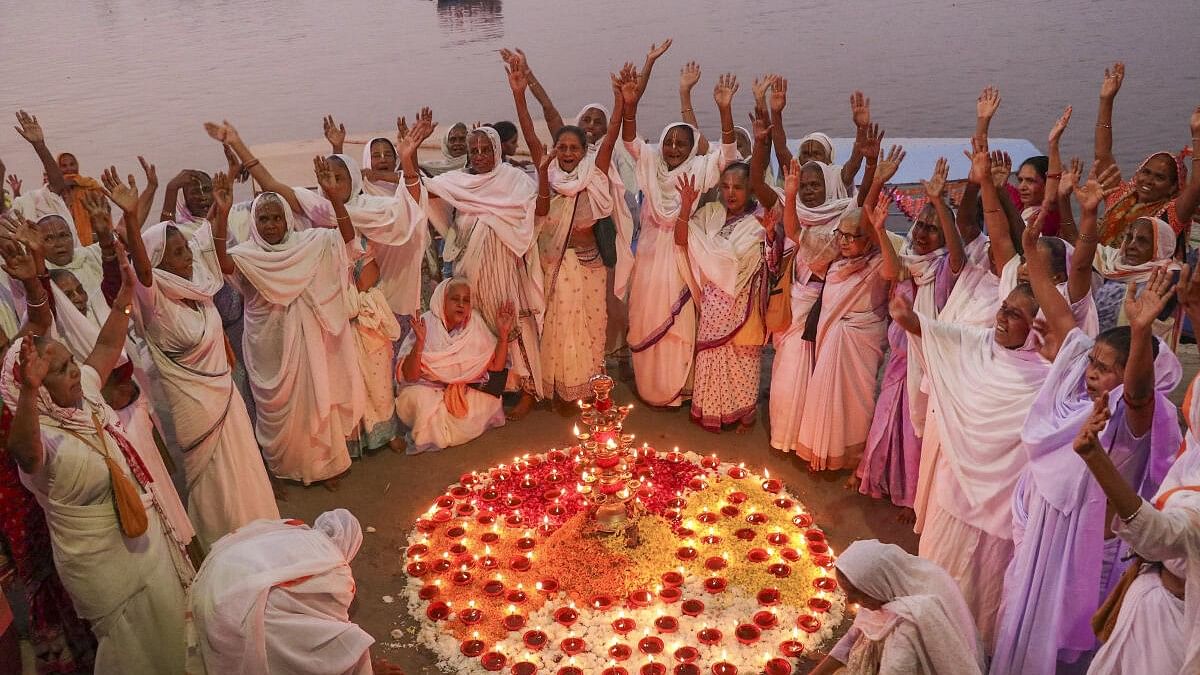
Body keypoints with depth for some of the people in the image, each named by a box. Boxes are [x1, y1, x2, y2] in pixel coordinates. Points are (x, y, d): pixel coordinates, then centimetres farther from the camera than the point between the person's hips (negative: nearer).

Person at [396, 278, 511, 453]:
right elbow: (409, 376, -21)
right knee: (419, 399, -34)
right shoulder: (426, 325, -17)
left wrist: (503, 333, -19)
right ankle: (428, 438, -2)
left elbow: (496, 366, -6)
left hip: (464, 391, 5)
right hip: (427, 389, -5)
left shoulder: (475, 324, -6)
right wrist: (419, 343, -37)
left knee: (489, 400, -18)